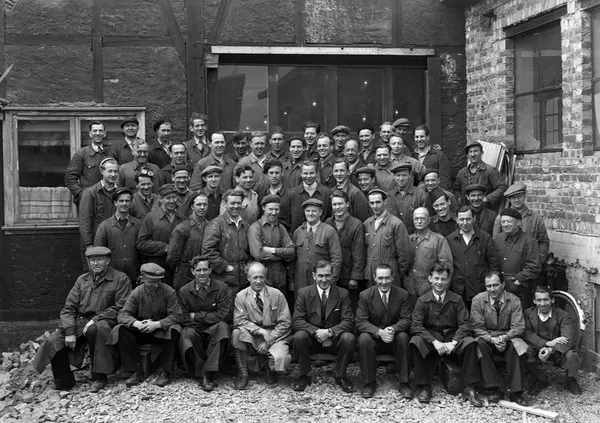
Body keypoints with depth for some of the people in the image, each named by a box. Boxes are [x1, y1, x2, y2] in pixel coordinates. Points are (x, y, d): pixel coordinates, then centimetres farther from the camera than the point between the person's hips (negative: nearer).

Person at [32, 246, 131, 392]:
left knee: (96, 329, -39)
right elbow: (69, 308, 11)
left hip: (104, 322, -4)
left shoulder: (120, 279, 3)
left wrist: (95, 319, -16)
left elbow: (120, 308, -7)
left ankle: (99, 378, -23)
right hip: (79, 322, 5)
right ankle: (63, 383, 1)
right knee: (53, 342, -19)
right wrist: (69, 331, -5)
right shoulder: (82, 280, 17)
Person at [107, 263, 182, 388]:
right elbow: (123, 314, -6)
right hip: (141, 331, 3)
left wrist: (157, 324, -30)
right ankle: (136, 372, -19)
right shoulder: (137, 292, -2)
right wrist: (135, 323, -28)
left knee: (173, 330, -35)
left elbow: (176, 316, -14)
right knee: (121, 330, -23)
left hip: (162, 332, -2)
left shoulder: (169, 292, -9)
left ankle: (164, 372, -22)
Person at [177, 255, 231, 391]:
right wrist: (208, 318, -14)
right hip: (194, 330, 0)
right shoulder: (184, 291, 1)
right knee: (188, 334, -34)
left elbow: (222, 315, -9)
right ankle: (201, 375, -20)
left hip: (214, 331, 0)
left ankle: (209, 373, -30)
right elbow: (184, 320, -2)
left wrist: (196, 316, -9)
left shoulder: (221, 288, -1)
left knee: (223, 327, -33)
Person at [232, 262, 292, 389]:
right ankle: (242, 374, -14)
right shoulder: (241, 296, 0)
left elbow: (285, 323, -4)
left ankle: (269, 368, 10)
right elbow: (239, 321, -9)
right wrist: (260, 331, -22)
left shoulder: (276, 294, -2)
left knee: (280, 359, -31)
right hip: (252, 338, 1)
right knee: (237, 333, -30)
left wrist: (269, 340, -14)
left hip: (275, 337, -1)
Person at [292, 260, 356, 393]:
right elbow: (296, 321, -8)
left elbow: (348, 321, -7)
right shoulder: (303, 293, -1)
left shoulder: (342, 294, -1)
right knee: (299, 336, -32)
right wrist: (317, 332, -24)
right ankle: (303, 376, -10)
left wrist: (329, 332, -25)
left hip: (334, 339, 0)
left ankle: (340, 375, -5)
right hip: (311, 339, 0)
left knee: (349, 338, -30)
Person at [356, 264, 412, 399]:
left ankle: (403, 383, -20)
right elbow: (360, 322, -11)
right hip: (374, 338, 0)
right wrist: (379, 332, -29)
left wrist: (393, 329, -30)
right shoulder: (365, 295, -6)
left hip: (394, 338, 1)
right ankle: (370, 382, -17)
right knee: (364, 339, -32)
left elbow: (406, 319, -7)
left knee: (403, 337, -32)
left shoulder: (402, 294, -3)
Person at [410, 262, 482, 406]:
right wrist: (435, 342, -22)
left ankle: (470, 388, -20)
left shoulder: (456, 300, 4)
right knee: (416, 341, -33)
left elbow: (464, 324, -2)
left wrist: (453, 343, -19)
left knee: (470, 343, -30)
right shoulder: (422, 301, 1)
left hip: (452, 337, 1)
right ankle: (424, 387, -21)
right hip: (430, 337, -1)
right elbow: (416, 326, -8)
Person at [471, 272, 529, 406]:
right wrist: (492, 339, -25)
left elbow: (518, 327, -8)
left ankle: (516, 392, -25)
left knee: (517, 346, -32)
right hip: (486, 337, 0)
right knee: (480, 344, -33)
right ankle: (493, 389, -27)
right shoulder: (478, 300, -6)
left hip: (507, 337, 0)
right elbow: (477, 327, -7)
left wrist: (504, 337, -28)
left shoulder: (514, 300, -4)